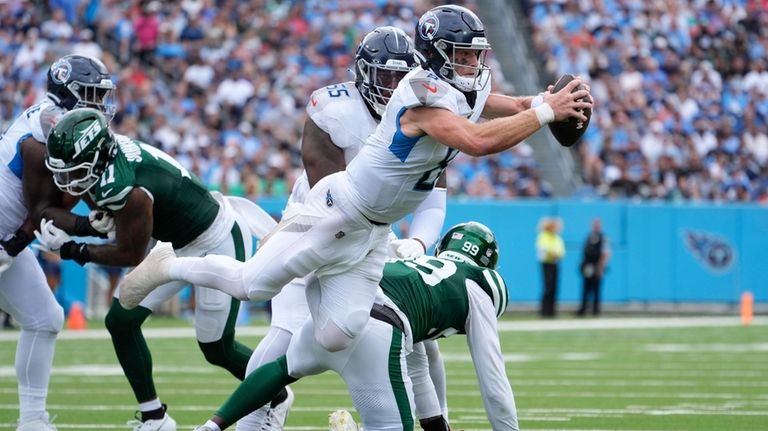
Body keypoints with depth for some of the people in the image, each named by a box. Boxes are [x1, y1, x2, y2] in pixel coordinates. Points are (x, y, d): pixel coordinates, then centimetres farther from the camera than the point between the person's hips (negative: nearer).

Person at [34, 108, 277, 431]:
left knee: (217, 350, 4)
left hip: (218, 244, -9)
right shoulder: (110, 148, -15)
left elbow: (131, 256, -22)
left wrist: (71, 250, -17)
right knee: (121, 320, 1)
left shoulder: (131, 192, -37)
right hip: (175, 243, 9)